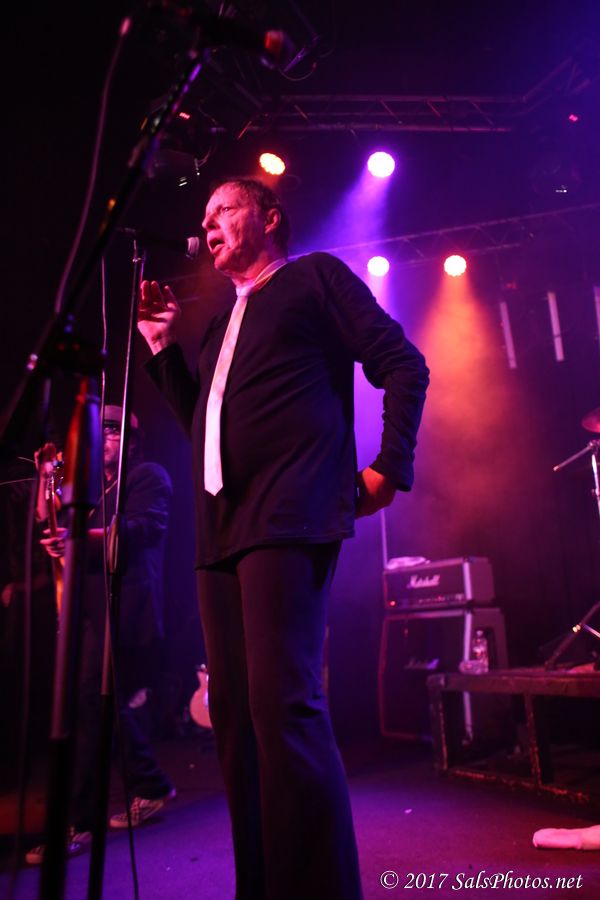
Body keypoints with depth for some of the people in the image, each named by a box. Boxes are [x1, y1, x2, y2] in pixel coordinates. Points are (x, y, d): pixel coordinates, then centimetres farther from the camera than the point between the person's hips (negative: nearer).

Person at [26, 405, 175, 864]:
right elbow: (50, 520, 18)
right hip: (95, 608, 9)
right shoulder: (98, 488, 25)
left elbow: (143, 528, -18)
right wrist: (49, 478, 6)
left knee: (90, 709, -12)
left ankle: (75, 822, -6)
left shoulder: (149, 476, 0)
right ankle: (152, 787, 25)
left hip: (123, 610, -9)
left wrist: (81, 537, -32)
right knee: (107, 705, 11)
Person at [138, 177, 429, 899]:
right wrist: (163, 347, 19)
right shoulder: (219, 329, 28)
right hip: (220, 530, 8)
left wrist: (389, 466, -7)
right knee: (234, 712, 8)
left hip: (288, 519, -8)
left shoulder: (314, 276, 8)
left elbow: (403, 365, 2)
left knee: (283, 705, -17)